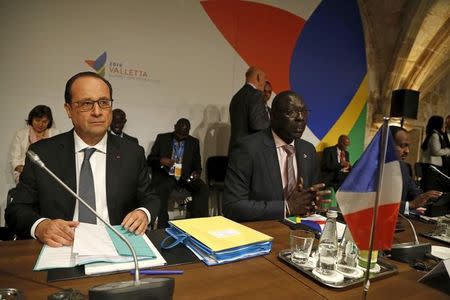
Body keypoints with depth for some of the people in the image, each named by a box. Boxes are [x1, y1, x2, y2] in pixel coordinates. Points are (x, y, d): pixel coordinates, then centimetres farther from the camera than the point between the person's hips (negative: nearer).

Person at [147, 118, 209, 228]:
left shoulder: (194, 142, 11)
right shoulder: (162, 138, 6)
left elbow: (197, 164, 11)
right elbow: (150, 159, 4)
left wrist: (196, 173, -13)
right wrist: (161, 160, -19)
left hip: (185, 177, 2)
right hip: (165, 176, -1)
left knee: (203, 189, -27)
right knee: (161, 191, -35)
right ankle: (163, 227, -22)